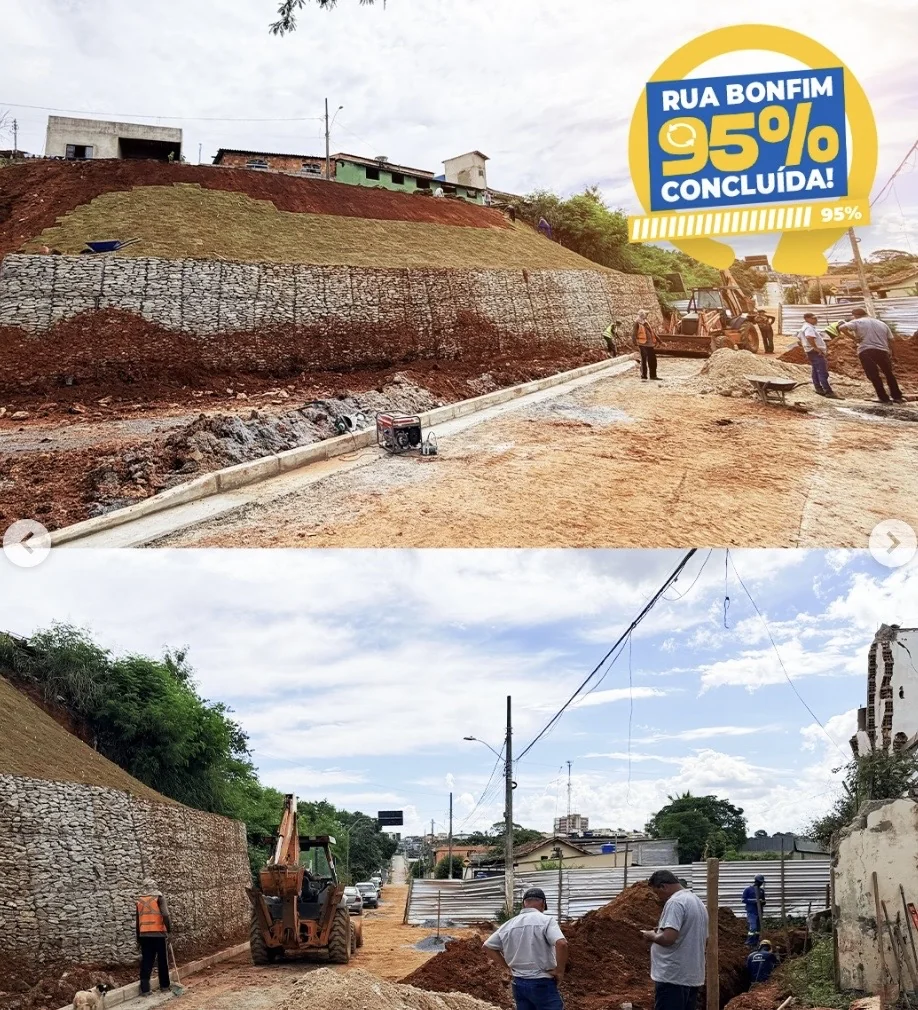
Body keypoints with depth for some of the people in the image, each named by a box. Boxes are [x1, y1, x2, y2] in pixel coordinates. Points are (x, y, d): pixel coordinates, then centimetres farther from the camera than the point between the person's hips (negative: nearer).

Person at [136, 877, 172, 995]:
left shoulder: (140, 900, 11)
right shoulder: (159, 897, -4)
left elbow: (138, 920, 15)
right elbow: (165, 915, -15)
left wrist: (138, 939, 20)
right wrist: (169, 929, -6)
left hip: (144, 935, 4)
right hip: (159, 934, -4)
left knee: (146, 962, 5)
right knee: (162, 960, 10)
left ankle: (144, 989, 1)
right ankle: (164, 985, 18)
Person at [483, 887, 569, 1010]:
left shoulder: (509, 924, 8)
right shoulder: (546, 920, -9)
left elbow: (488, 946, 15)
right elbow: (561, 944, -26)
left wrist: (509, 966, 12)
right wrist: (560, 971, -13)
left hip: (519, 983, 6)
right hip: (542, 984, -6)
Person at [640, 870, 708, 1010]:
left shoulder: (675, 902, -14)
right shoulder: (698, 902, 17)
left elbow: (668, 938, -25)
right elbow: (705, 939, 24)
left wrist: (652, 936, -4)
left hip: (672, 977, -10)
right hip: (693, 976, 10)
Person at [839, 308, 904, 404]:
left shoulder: (857, 322, 7)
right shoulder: (882, 324, 22)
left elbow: (842, 327, -9)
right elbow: (890, 339, 17)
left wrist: (853, 337, 1)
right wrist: (890, 355, 22)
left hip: (866, 351, -4)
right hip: (882, 351, 4)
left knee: (874, 376, 4)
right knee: (889, 374, 19)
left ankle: (884, 398, 4)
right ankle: (897, 396, 21)